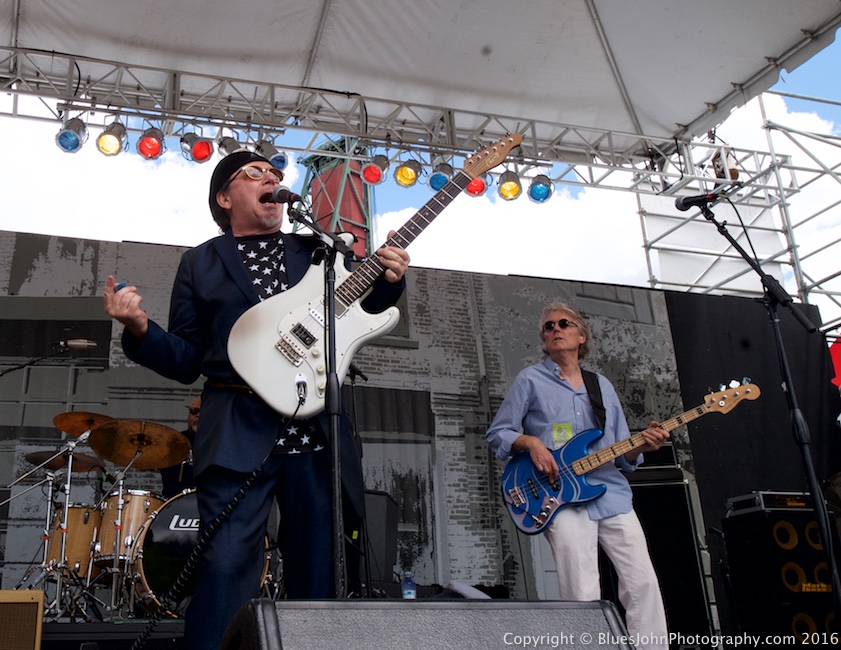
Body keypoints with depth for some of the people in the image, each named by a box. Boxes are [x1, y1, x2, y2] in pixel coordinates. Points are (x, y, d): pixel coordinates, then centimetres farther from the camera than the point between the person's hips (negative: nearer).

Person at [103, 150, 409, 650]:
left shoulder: (322, 251, 18)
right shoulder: (201, 263, 12)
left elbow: (358, 310, 18)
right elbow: (186, 360, 8)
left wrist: (388, 281, -1)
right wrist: (140, 329, -11)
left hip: (318, 430, 3)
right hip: (239, 433, -2)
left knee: (318, 575, 7)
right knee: (227, 568, -13)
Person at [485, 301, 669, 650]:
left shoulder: (603, 386, 17)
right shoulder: (530, 380, 4)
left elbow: (622, 454, 17)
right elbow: (497, 433, 4)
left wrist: (641, 445, -5)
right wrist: (530, 442, -14)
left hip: (613, 495, 4)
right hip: (562, 499, -4)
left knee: (643, 583, 1)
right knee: (584, 597, -8)